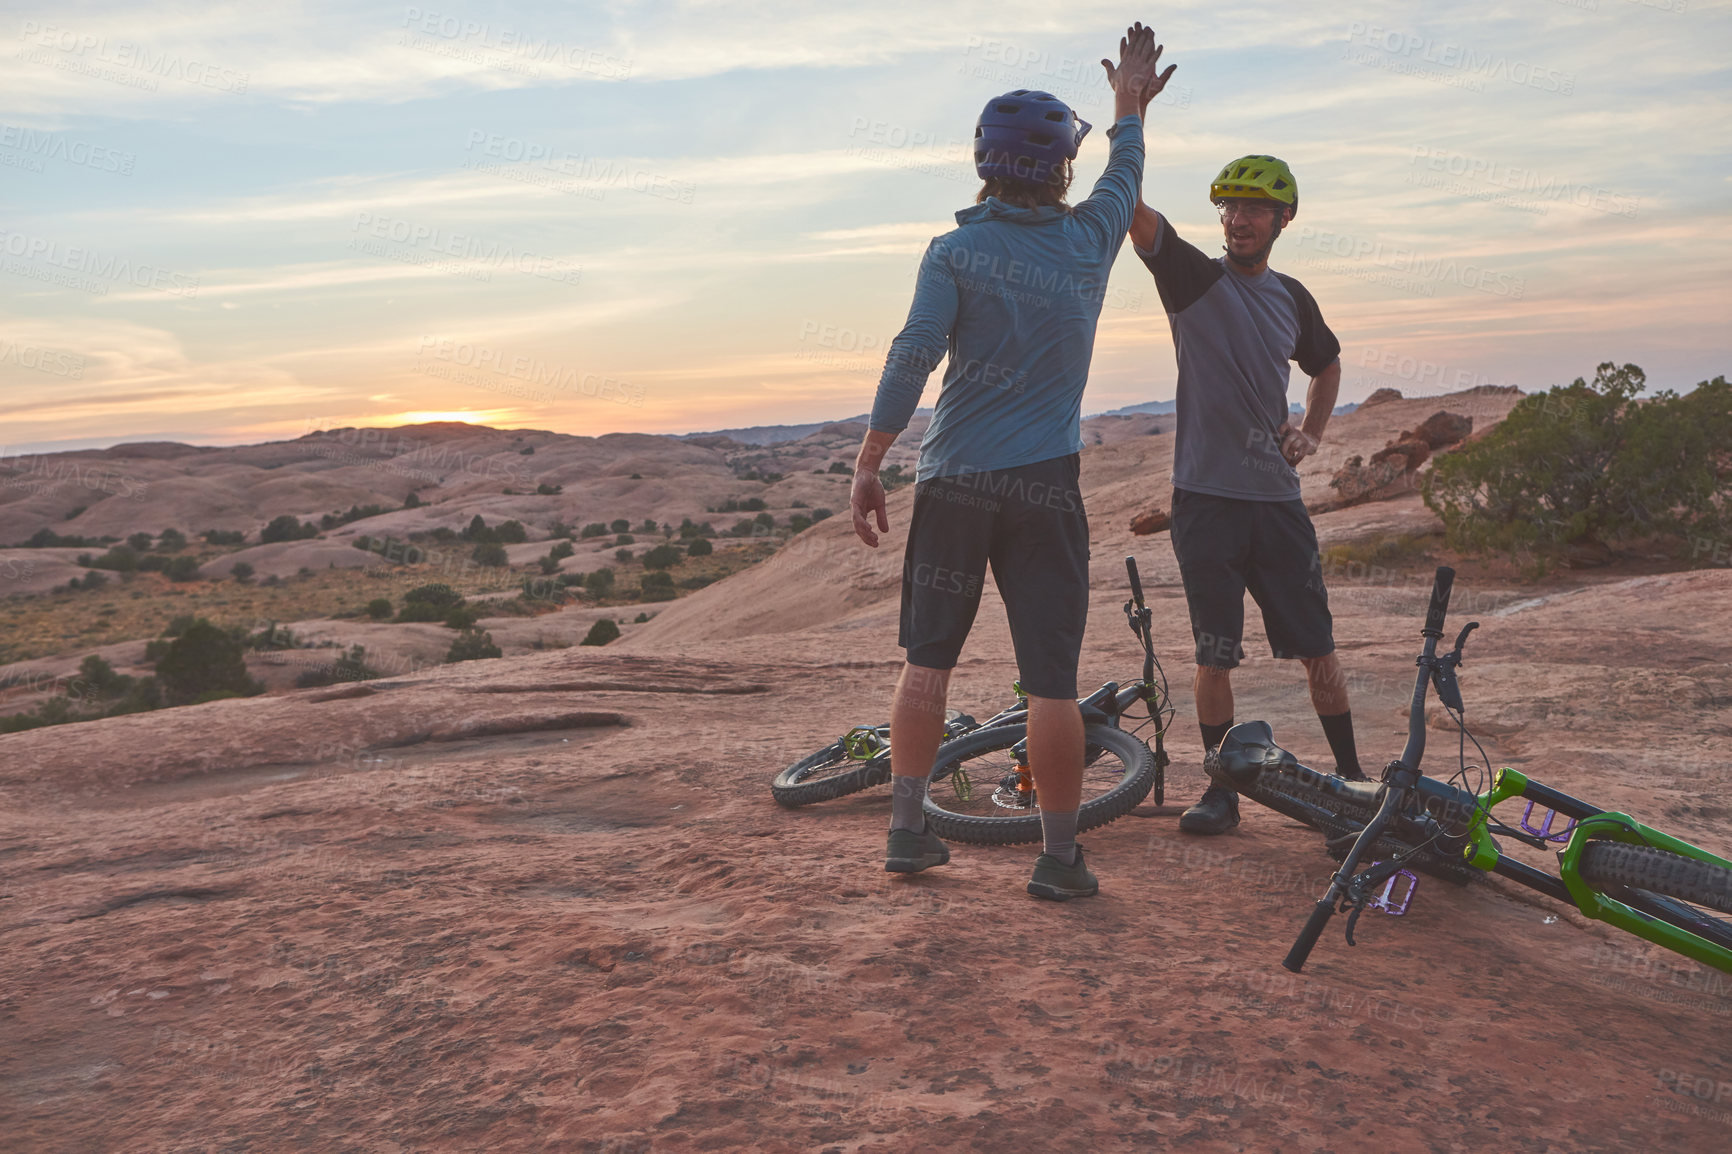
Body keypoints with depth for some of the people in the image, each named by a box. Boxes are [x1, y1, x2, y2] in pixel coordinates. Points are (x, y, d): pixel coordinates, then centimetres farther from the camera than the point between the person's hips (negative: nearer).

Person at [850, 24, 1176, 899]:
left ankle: (907, 829, 16)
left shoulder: (955, 250, -1)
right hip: (1045, 485, 0)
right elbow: (1124, 173, 27)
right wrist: (1130, 104, 45)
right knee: (1051, 680, 2)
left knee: (927, 659, 12)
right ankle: (1060, 858, 9)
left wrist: (868, 463, -9)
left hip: (953, 481, 0)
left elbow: (913, 356, -13)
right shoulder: (1089, 241, 6)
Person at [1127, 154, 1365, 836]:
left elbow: (1327, 365, 30)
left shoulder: (1291, 298, 11)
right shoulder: (1194, 277, -1)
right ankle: (1223, 788, 15)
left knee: (1317, 649, 8)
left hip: (1277, 497, 3)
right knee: (1215, 654, 2)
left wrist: (1311, 433, 13)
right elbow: (1132, 208, -17)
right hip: (1205, 497, -3)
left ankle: (1351, 774, 24)